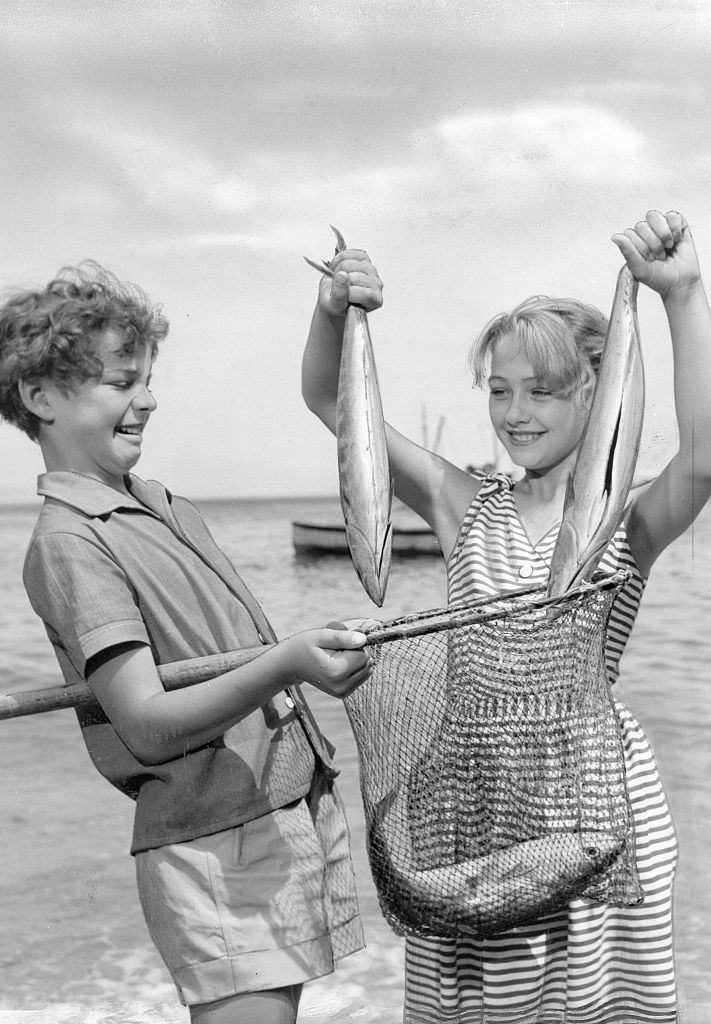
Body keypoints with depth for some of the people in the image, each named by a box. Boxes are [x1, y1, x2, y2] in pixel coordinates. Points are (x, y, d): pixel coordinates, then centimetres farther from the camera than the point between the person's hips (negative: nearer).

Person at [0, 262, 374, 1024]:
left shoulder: (163, 506, 13)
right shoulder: (68, 541, -14)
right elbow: (148, 724, -23)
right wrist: (284, 664, -36)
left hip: (298, 815, 8)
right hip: (217, 852, -7)